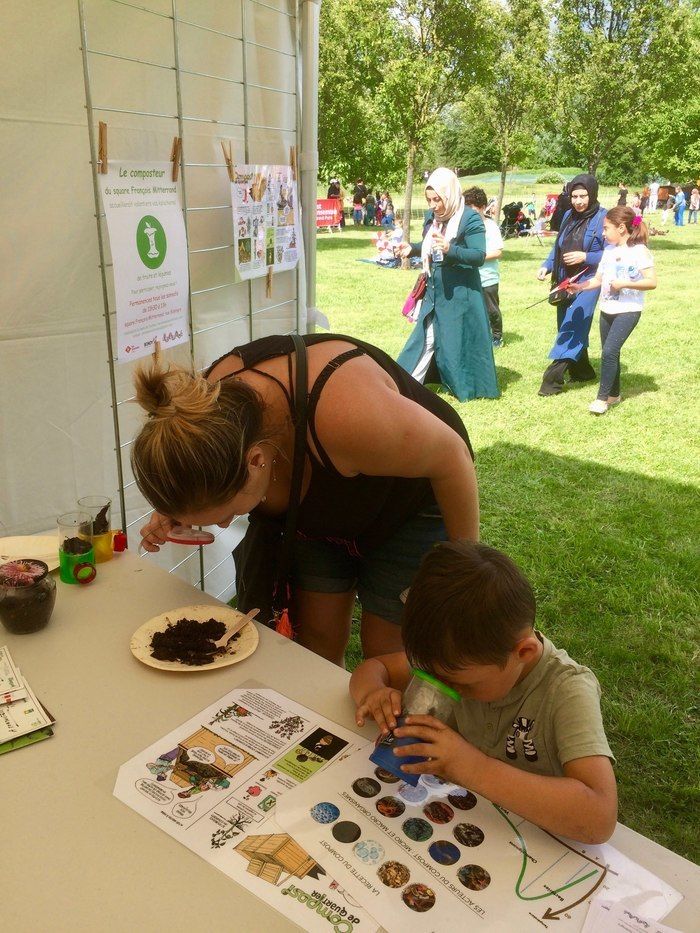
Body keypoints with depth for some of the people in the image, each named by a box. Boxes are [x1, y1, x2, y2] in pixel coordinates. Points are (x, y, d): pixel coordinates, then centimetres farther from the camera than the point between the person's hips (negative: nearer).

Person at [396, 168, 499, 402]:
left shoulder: (470, 218, -14)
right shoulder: (432, 216, 6)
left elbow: (479, 256, -21)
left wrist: (450, 249, -34)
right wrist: (412, 249, 1)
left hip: (460, 292, -7)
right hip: (435, 290, 7)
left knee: (459, 339, 1)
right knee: (426, 338, 11)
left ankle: (468, 387, 16)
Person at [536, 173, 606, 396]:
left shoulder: (603, 218, -9)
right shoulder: (568, 215, 9)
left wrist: (585, 257, -21)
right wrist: (547, 266, 0)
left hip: (587, 282, -7)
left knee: (572, 328, -11)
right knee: (567, 327, 11)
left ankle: (553, 378, -13)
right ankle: (582, 371, 27)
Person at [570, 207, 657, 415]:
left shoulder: (639, 251, -11)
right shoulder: (609, 250, 9)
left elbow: (652, 282, -16)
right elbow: (598, 279, 11)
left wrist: (625, 283, -23)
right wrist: (580, 287, -4)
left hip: (628, 311, -7)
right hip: (607, 310, 7)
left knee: (609, 351, -16)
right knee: (610, 353, 12)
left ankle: (602, 398, -8)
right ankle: (614, 394, 25)